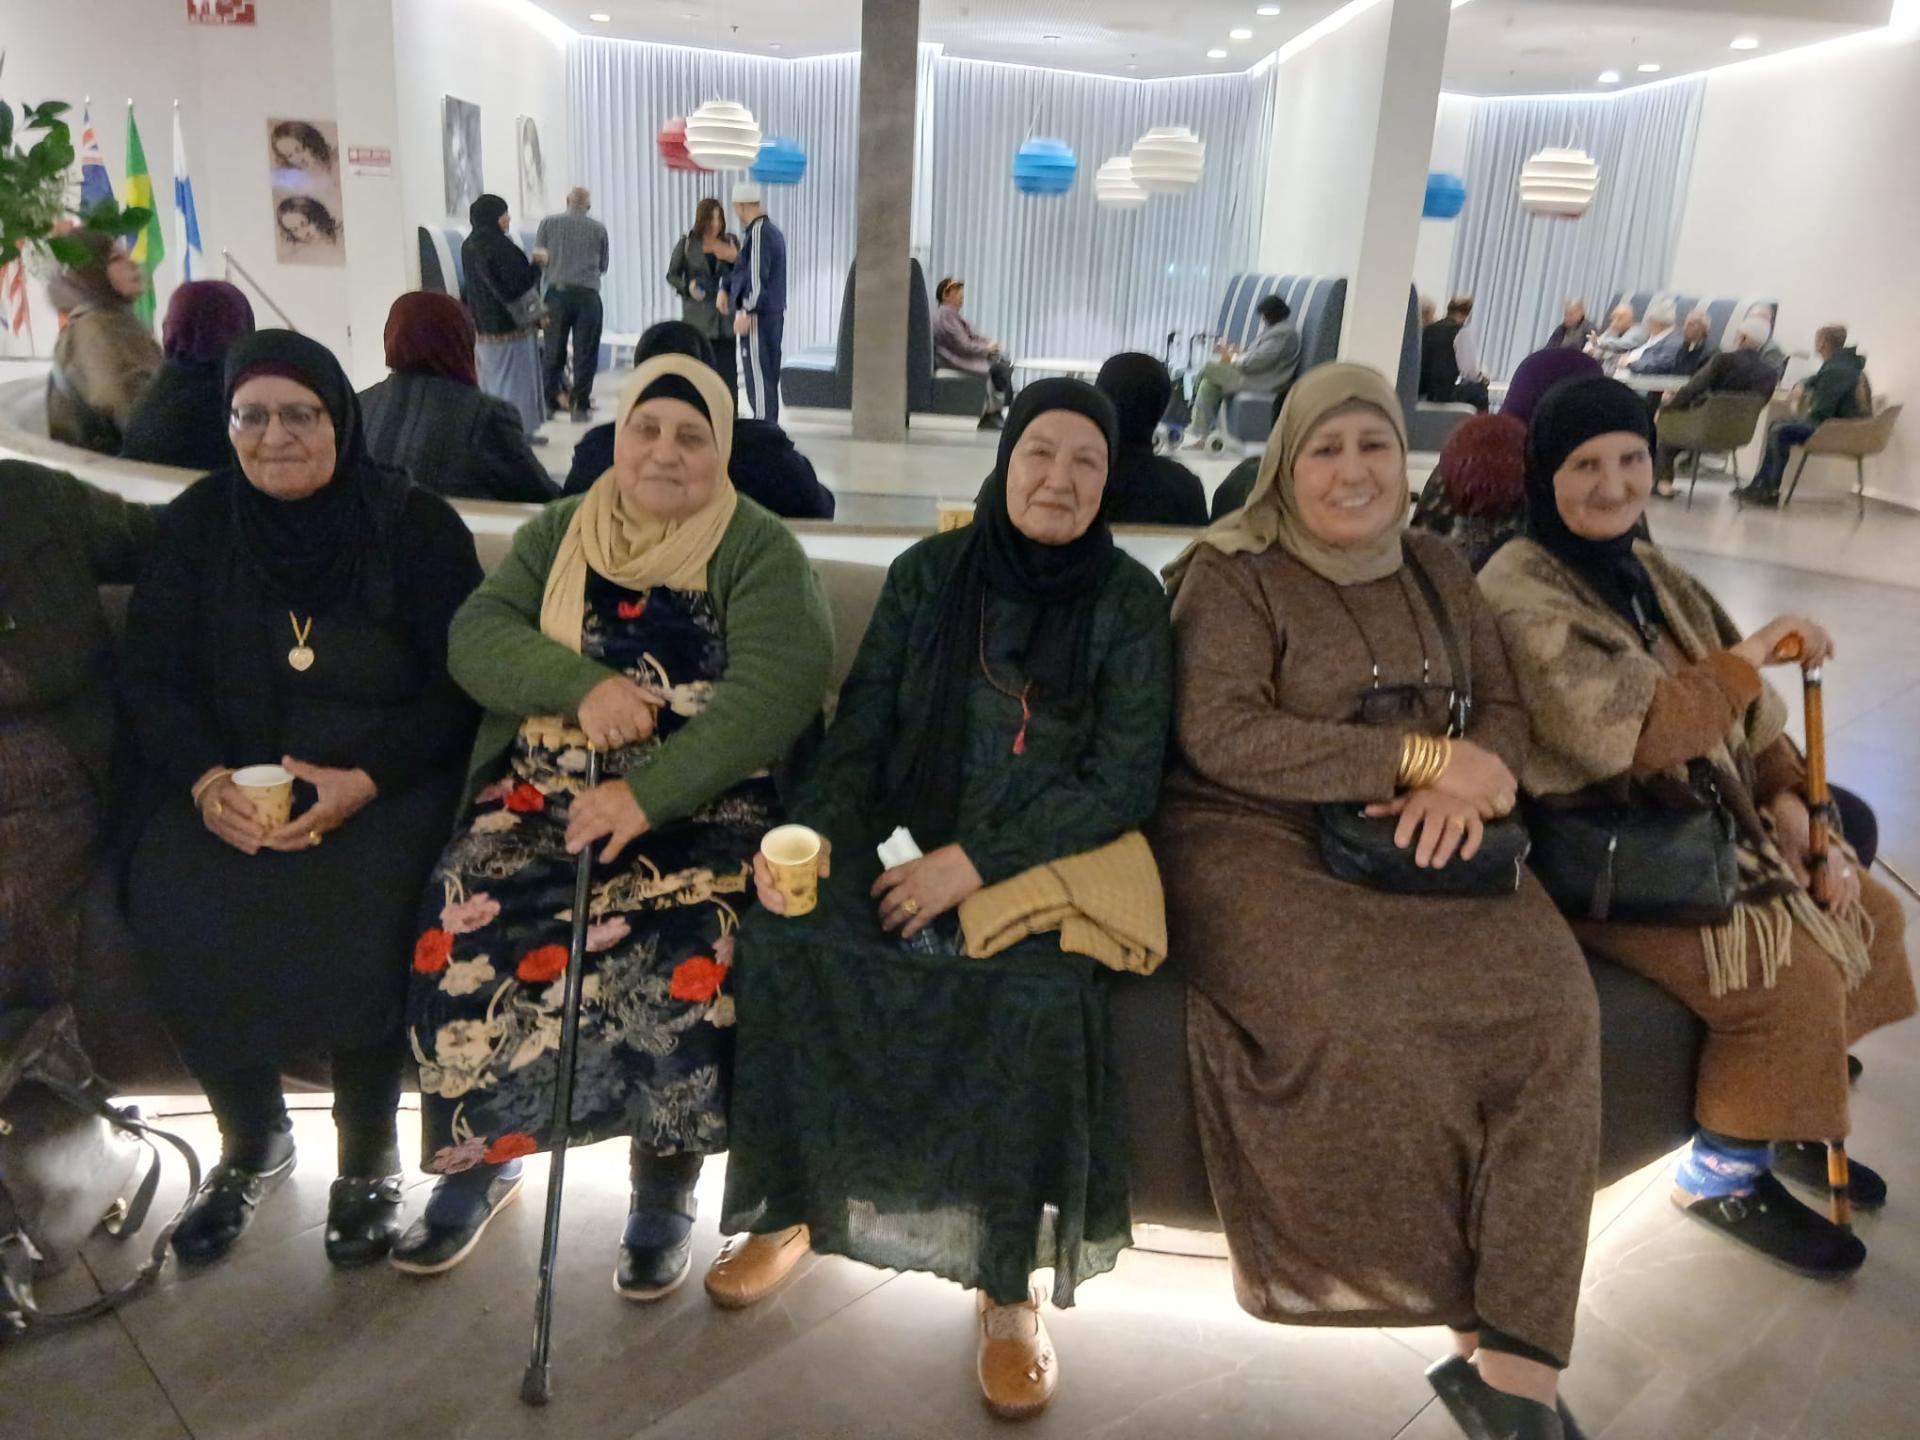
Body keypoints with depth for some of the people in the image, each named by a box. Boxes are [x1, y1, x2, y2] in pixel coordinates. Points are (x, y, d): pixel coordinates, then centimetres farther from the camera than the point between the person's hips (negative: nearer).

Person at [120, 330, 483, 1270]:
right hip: (230, 785, 3)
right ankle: (251, 1139, 2)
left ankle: (369, 1153, -6)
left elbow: (461, 688, -6)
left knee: (357, 902, -31)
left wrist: (365, 781, -21)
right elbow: (151, 679, 5)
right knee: (170, 898, -24)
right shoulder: (196, 524, 7)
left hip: (388, 782, -3)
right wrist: (204, 781, -16)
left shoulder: (417, 525, -2)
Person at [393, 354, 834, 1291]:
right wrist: (584, 685, -18)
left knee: (684, 965, -28)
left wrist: (648, 794, -25)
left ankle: (665, 1185, 0)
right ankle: (478, 1155, 7)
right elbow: (476, 638, 2)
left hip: (700, 802, -3)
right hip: (545, 790, 4)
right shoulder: (555, 535, 14)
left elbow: (773, 690, -15)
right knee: (460, 934, -20)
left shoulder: (760, 550, 0)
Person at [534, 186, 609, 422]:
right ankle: (581, 405, 3)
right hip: (588, 294, -1)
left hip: (557, 293, 1)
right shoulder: (599, 229, 5)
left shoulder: (549, 223, 3)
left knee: (554, 350, 8)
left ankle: (551, 400, 12)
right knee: (585, 352, 4)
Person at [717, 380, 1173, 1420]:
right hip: (900, 842, 3)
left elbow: (1124, 782, -8)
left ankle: (1010, 1286, -11)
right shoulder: (929, 572, 7)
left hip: (1042, 863, -2)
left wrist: (979, 860, -18)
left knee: (1037, 990, -32)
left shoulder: (1127, 599, 0)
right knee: (783, 930, -24)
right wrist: (813, 829, -17)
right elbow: (862, 724, 4)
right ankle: (784, 1209, -2)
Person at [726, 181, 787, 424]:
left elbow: (757, 276, -20)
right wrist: (727, 290, 18)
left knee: (759, 378, -7)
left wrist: (745, 312, -19)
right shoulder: (772, 230, 16)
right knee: (768, 377, 15)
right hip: (775, 314, 10)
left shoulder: (758, 233, -14)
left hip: (758, 316, -10)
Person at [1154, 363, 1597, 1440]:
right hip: (1257, 842, -4)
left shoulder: (1438, 572, 16)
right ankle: (1482, 1315, -9)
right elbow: (1219, 736, -15)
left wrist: (1462, 791, -13)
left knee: (1550, 1000, -22)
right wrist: (1421, 758, -17)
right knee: (1359, 1020, -32)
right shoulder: (1232, 575, -2)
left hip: (1420, 850, 5)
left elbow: (1506, 714, 12)